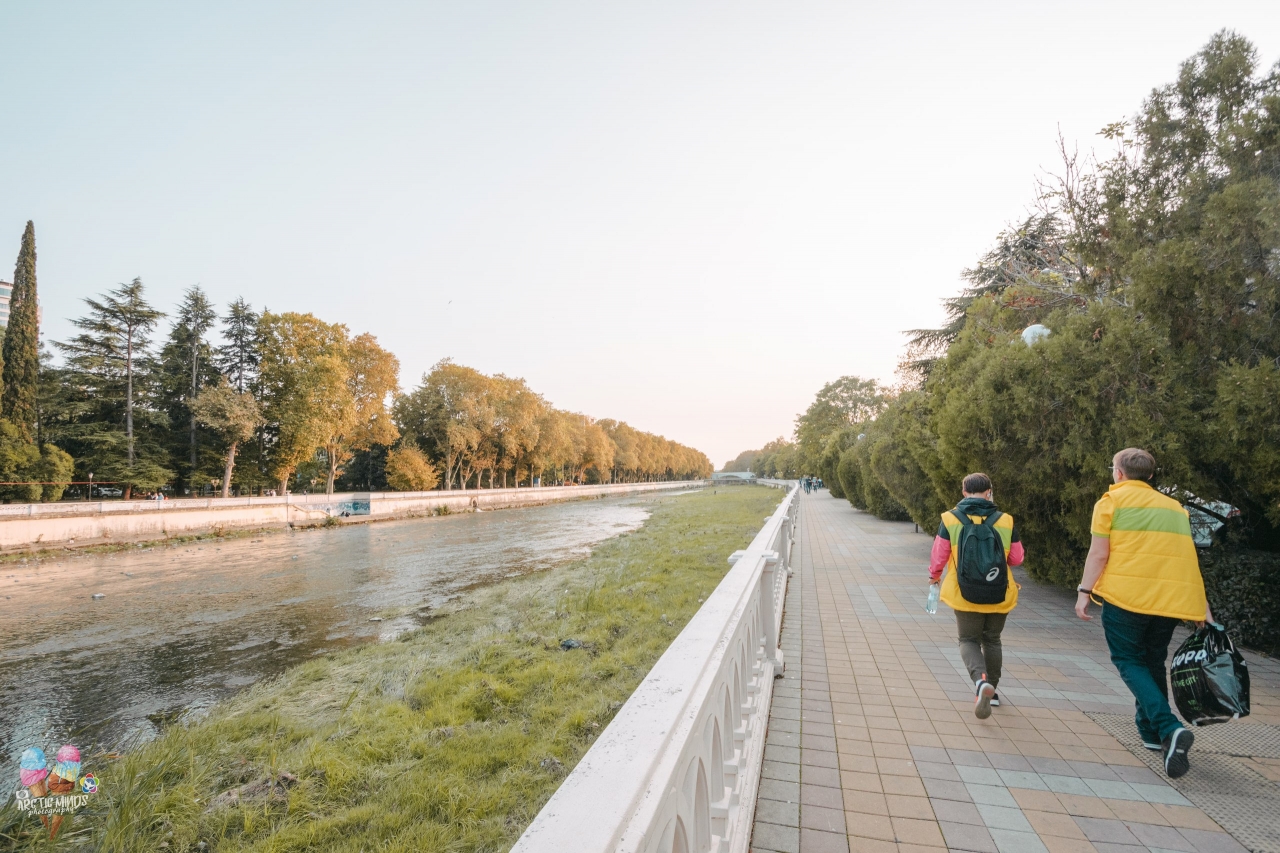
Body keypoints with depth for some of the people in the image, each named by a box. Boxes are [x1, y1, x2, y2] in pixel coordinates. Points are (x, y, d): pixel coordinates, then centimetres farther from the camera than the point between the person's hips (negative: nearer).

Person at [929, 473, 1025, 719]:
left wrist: (934, 575, 16)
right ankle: (991, 691, 31)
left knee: (969, 640, 11)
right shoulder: (1006, 521, -5)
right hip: (999, 596, 2)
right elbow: (1017, 558, 4)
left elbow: (939, 556, -4)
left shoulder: (950, 520, -9)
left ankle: (980, 680, -15)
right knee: (992, 640, 22)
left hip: (964, 596, -2)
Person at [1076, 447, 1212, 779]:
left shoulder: (1111, 501, -1)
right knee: (1153, 662, 20)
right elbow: (1188, 560, 13)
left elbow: (1099, 554, -8)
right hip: (1169, 598, 6)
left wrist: (1084, 591, -3)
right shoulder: (1174, 506, 15)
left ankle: (1169, 728, -14)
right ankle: (1151, 731, 27)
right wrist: (1202, 608, 14)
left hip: (1125, 596, -5)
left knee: (1129, 661, 5)